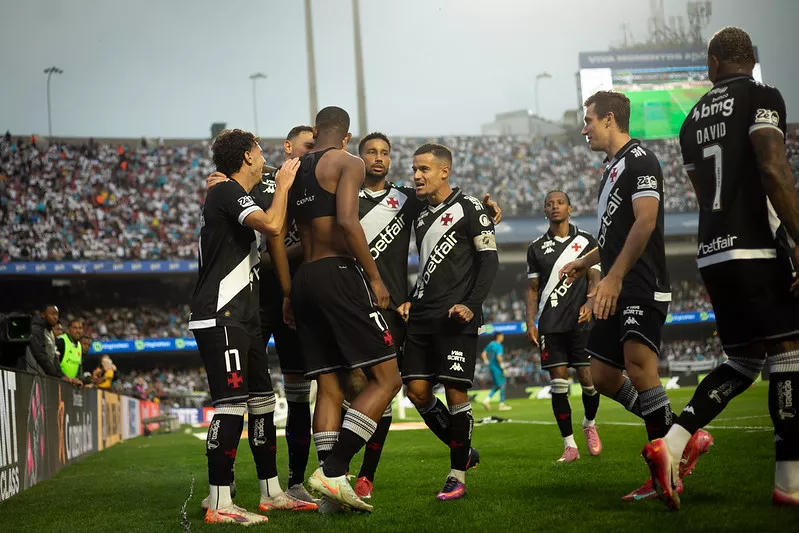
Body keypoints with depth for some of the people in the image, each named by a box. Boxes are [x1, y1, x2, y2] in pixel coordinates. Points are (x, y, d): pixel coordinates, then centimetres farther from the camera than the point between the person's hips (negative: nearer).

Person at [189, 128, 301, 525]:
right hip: (219, 317, -10)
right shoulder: (227, 192, -9)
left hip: (242, 318, 10)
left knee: (262, 400, 12)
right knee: (232, 404, -14)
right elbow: (272, 226, -23)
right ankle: (219, 504, -14)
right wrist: (283, 185, -8)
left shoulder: (239, 198, 22)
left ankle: (271, 493, 19)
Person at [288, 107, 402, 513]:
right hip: (339, 274, -7)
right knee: (386, 378, -5)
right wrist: (375, 277, -10)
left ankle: (333, 486, 3)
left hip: (303, 281, 7)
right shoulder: (348, 163, 0)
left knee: (328, 388, 8)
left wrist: (288, 291, 18)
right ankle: (332, 469, -16)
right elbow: (347, 221, -15)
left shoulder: (295, 169, 19)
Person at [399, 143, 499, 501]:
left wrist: (471, 305, -17)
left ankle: (457, 477, 2)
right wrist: (411, 300, 10)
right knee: (417, 390, 1)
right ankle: (463, 451, 19)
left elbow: (489, 261, -7)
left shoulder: (468, 208, -4)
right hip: (422, 316, 7)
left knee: (455, 391, -7)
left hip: (455, 317, -7)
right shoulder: (421, 216, 18)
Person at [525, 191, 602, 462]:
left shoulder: (586, 241, 6)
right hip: (550, 325, 1)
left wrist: (589, 302, -18)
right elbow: (533, 289, 13)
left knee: (588, 379, -6)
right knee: (558, 383, -4)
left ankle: (589, 424, 24)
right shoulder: (536, 247, 11)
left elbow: (594, 278, 1)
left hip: (580, 320, -1)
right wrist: (530, 322, 1)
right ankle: (569, 446, 2)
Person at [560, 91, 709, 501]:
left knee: (638, 364, -27)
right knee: (603, 378, 7)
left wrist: (614, 277, -26)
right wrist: (586, 262, 34)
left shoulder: (638, 159, -7)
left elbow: (645, 221, -21)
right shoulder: (613, 167, 24)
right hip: (618, 291, 11)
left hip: (642, 286, -11)